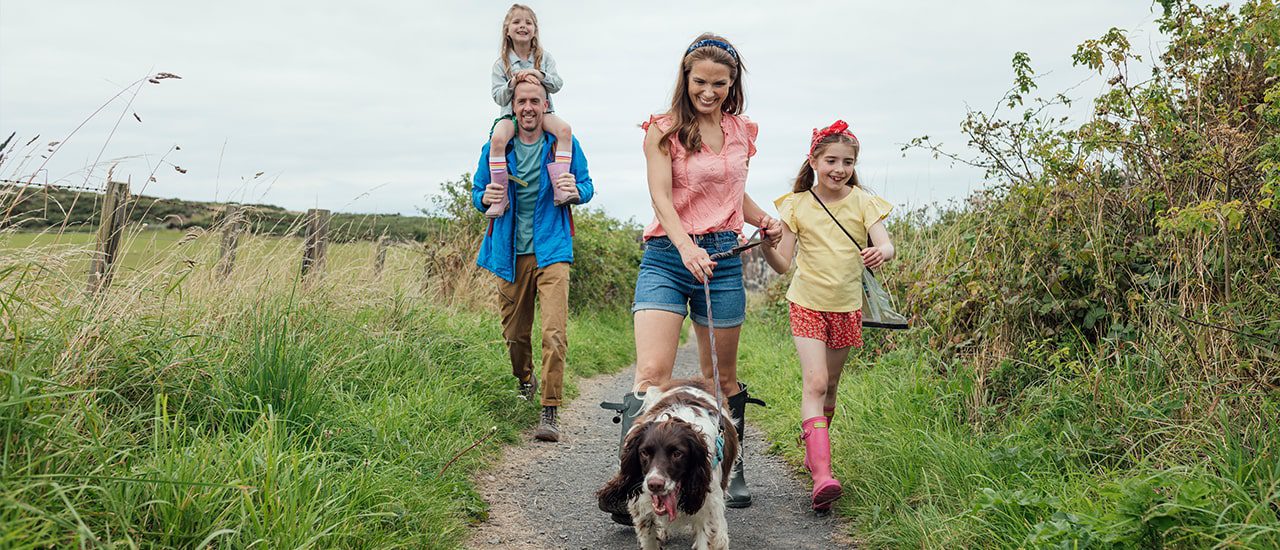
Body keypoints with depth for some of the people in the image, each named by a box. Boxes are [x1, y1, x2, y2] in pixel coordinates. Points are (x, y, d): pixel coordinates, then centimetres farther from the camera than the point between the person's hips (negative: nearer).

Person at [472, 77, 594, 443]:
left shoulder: (564, 145, 1)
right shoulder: (496, 148, 5)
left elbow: (587, 186, 9)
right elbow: (477, 191, 14)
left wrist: (575, 192, -15)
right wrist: (485, 198, -11)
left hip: (551, 251, -2)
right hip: (511, 253, 3)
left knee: (554, 333, -16)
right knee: (514, 333, 14)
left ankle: (550, 414, -11)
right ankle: (524, 379, 45)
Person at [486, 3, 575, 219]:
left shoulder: (544, 58, 9)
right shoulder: (501, 64, 5)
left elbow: (557, 85, -1)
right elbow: (499, 98, -1)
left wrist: (539, 75, -19)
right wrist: (513, 82, -19)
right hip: (511, 113, -1)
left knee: (564, 129, -32)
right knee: (497, 139, -34)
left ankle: (560, 190, -37)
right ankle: (500, 198, -30)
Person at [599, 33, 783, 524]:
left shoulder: (741, 132, 13)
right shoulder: (663, 130, 0)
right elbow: (661, 197, -12)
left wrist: (763, 219, 7)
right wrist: (686, 247, -28)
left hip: (724, 257, 4)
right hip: (668, 256, -3)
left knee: (721, 375, 13)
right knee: (652, 372, -16)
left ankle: (731, 470, 30)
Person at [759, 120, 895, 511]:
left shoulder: (863, 202, -1)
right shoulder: (796, 205, -4)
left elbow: (887, 246, -14)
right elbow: (783, 265, -6)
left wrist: (880, 253, -37)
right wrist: (766, 247, -26)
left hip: (846, 307, 2)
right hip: (807, 304, -2)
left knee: (830, 385, 15)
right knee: (814, 382, -17)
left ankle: (813, 450, 37)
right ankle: (822, 474, -24)